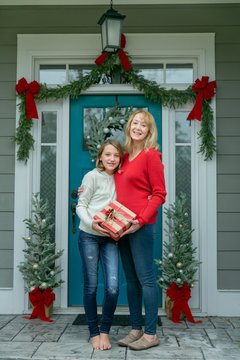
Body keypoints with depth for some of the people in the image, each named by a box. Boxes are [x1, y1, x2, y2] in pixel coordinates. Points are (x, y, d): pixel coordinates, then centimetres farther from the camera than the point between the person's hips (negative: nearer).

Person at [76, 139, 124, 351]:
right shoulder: (93, 176, -2)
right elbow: (81, 206, -2)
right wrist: (92, 223, -18)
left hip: (110, 238, 3)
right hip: (89, 236, -3)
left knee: (113, 287, -9)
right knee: (91, 286, 3)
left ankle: (105, 331, 11)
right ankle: (94, 333, 18)